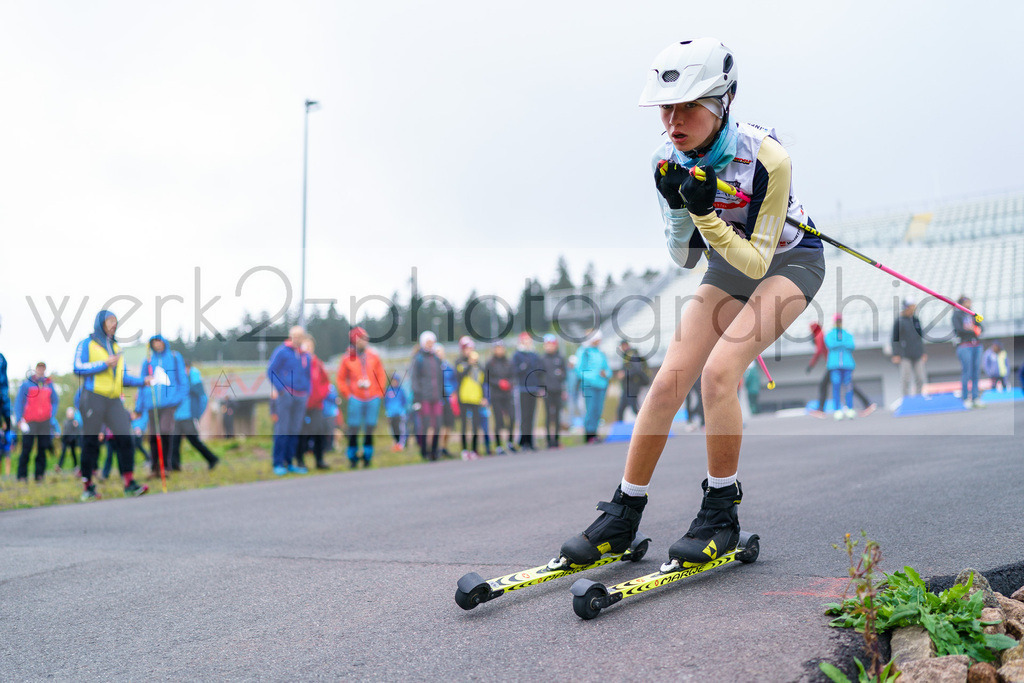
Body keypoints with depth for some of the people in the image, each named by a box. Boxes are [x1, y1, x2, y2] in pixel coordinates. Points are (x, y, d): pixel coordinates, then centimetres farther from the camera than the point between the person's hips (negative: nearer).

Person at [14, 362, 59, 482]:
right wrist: (19, 419, -8)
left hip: (45, 422, 3)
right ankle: (22, 475, 0)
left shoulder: (49, 384, 12)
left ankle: (39, 474, 7)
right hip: (29, 422, -3)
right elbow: (18, 402, 0)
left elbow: (55, 401, 20)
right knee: (26, 449, -6)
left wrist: (52, 415, 7)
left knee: (43, 449, 1)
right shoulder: (26, 384, 1)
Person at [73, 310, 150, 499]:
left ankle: (130, 483, -10)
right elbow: (78, 368, -7)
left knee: (124, 437, -9)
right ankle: (87, 487, 5)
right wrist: (104, 364, -13)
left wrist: (143, 381, 7)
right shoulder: (86, 344, 6)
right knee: (91, 442, -2)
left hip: (114, 400, 5)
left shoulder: (116, 348, 23)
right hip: (93, 397, -5)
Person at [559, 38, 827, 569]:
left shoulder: (766, 158, -30)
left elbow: (756, 263, -26)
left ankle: (721, 515, -9)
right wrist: (678, 208, -25)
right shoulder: (668, 161, -15)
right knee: (668, 380, -8)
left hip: (789, 262, -5)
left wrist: (707, 215, -38)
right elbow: (685, 258, -6)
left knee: (718, 371, -26)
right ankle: (621, 519, 2)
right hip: (728, 266, 5)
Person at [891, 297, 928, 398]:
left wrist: (923, 352, 17)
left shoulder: (916, 320, 9)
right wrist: (895, 355, -9)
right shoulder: (899, 321, -5)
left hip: (917, 355, 5)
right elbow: (895, 339, -3)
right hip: (904, 355, -5)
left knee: (920, 379, 5)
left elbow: (920, 336, 18)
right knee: (906, 379, -6)